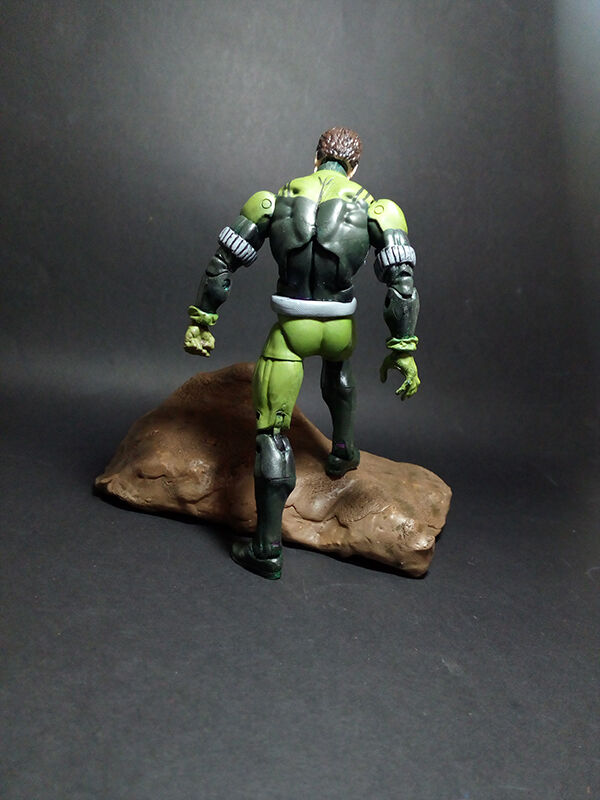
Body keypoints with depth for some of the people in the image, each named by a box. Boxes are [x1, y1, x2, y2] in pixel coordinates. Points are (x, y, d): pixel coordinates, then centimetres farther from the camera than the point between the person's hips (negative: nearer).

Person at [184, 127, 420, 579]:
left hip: (291, 330, -1)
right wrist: (403, 348, -3)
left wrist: (201, 320, 11)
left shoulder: (274, 200, 3)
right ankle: (343, 448, 45)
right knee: (338, 365, 40)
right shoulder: (376, 209, 1)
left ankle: (267, 548, 8)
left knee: (272, 433, 5)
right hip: (339, 328, 2)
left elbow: (222, 263, 4)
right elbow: (402, 282, -7)